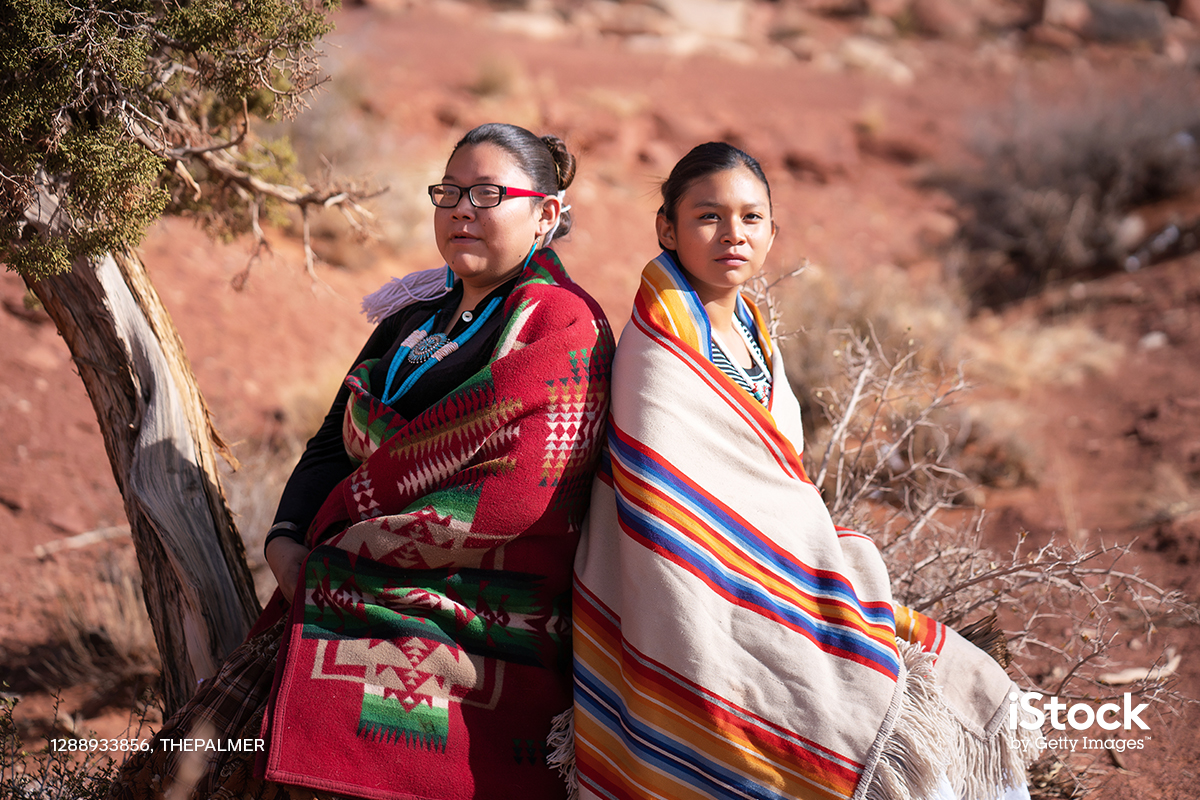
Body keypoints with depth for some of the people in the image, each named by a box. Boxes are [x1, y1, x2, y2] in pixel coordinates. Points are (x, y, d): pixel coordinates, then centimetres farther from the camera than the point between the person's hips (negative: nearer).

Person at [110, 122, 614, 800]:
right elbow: (333, 444, 19)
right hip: (349, 611, 7)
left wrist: (343, 546, -11)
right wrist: (287, 540, -3)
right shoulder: (413, 318, 19)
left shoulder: (562, 326, -6)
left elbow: (516, 502, -18)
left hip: (462, 636, -7)